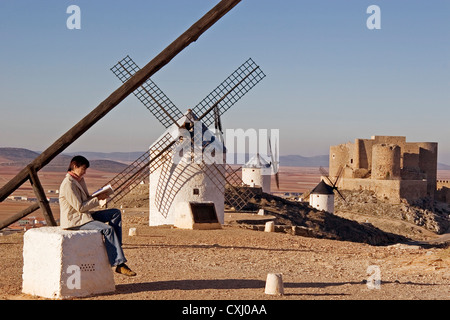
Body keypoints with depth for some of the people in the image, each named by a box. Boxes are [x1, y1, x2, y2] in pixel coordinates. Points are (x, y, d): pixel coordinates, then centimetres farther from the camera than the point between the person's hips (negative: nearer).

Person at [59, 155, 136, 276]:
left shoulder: (79, 180, 14)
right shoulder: (68, 184, -18)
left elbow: (86, 200, 18)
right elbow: (80, 207, -20)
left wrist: (100, 199, -2)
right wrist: (97, 199, -14)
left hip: (84, 216, 10)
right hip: (73, 221, -10)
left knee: (116, 213, 1)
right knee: (108, 229, -26)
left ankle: (115, 249, -7)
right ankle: (119, 264, -24)